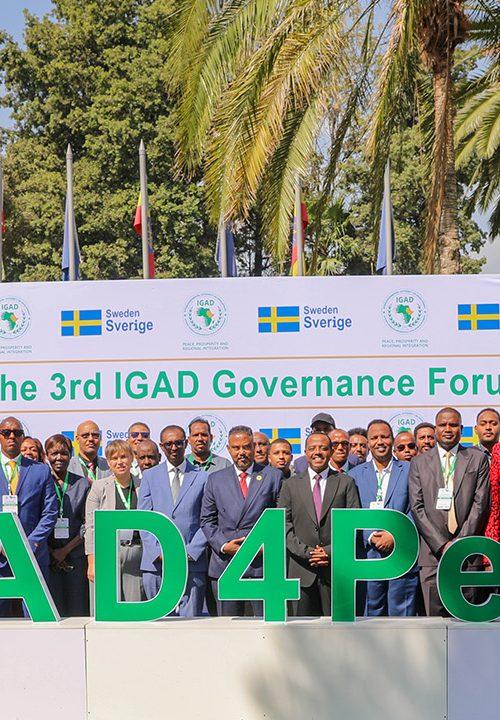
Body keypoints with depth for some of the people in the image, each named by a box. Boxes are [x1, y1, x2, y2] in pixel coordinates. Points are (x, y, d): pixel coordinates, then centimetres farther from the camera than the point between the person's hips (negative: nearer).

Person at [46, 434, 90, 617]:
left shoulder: (83, 484, 8)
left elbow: (88, 525, 4)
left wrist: (65, 550, -6)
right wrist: (50, 552, -6)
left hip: (76, 556, 1)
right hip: (47, 558, -1)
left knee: (78, 610, -3)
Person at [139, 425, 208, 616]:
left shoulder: (203, 477, 8)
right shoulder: (150, 476, 12)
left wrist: (190, 552, -7)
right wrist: (159, 552, -6)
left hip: (192, 563, -1)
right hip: (155, 563, 1)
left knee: (190, 620, -3)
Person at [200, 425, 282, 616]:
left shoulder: (273, 476, 7)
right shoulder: (215, 479, 13)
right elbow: (207, 521, 11)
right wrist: (223, 545, -4)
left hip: (262, 563, -2)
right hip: (225, 564, 2)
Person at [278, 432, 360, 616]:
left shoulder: (346, 483, 8)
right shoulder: (291, 485, 10)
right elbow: (284, 526, 4)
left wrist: (330, 552, -10)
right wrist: (307, 552, -9)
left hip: (336, 568, -1)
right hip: (302, 570, 1)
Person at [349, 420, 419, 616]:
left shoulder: (410, 470, 6)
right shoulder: (355, 474, 11)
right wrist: (370, 537, -9)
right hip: (368, 559, 2)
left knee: (402, 613, -2)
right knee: (372, 613, 4)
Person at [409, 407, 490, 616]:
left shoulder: (478, 459, 10)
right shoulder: (419, 463, 11)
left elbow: (480, 503, 2)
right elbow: (417, 508, 3)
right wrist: (442, 545, -6)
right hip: (432, 552, 0)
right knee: (435, 617, -5)